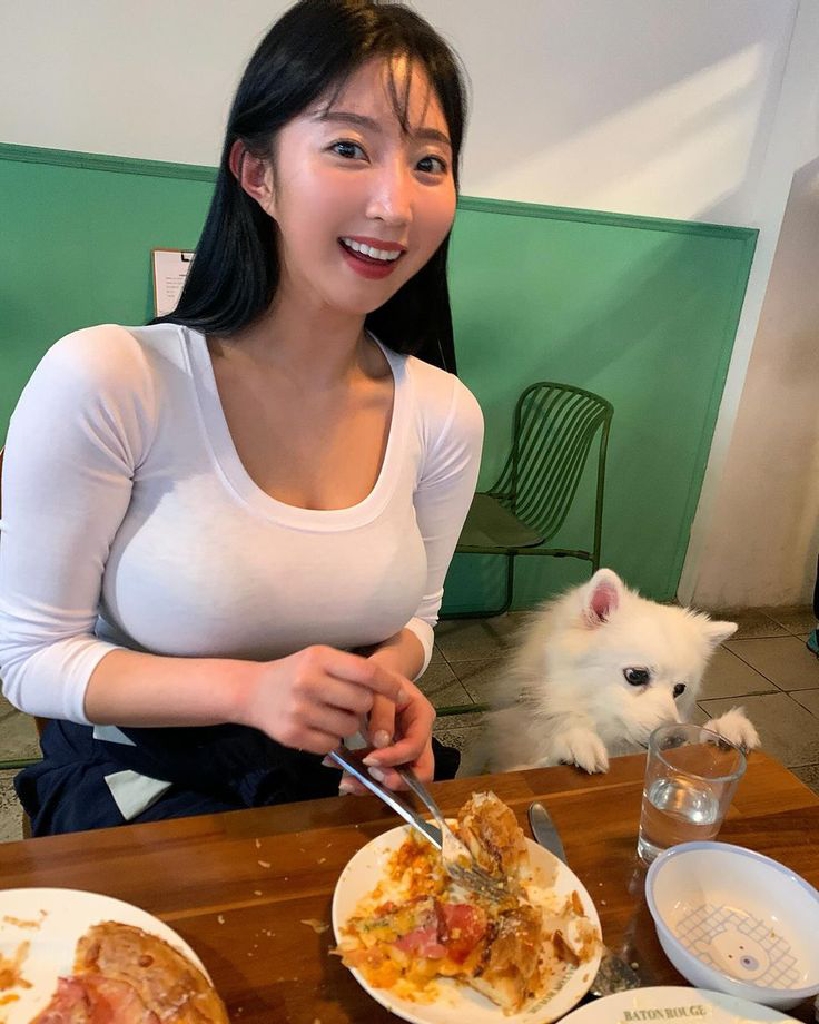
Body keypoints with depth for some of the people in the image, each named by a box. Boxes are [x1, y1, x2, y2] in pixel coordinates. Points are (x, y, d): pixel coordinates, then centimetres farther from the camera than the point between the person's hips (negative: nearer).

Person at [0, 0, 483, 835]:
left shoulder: (445, 415, -8)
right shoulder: (104, 381, -21)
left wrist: (388, 677, -15)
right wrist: (248, 689, -25)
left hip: (337, 777, 4)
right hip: (136, 781, -2)